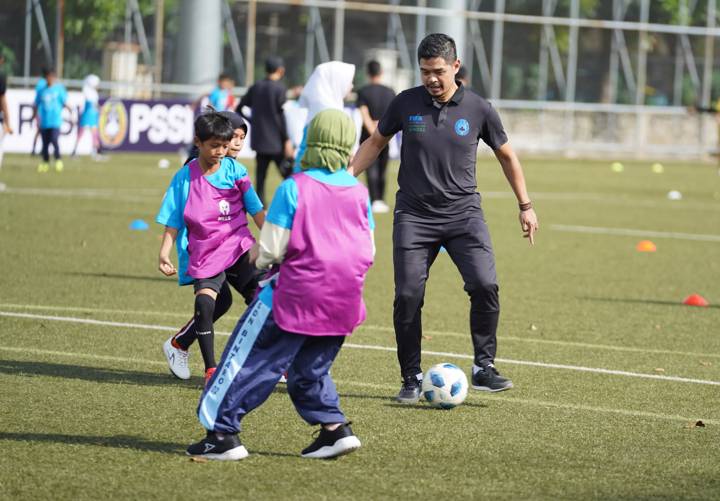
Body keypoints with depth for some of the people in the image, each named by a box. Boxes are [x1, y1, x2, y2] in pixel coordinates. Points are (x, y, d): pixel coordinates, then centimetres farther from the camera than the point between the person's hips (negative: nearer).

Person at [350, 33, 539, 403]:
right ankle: (412, 378, 9)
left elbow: (506, 155, 12)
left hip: (463, 214, 0)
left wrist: (525, 206, 14)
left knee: (484, 286, -18)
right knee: (407, 296, -6)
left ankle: (484, 369, -4)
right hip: (414, 216, 0)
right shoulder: (405, 104, -1)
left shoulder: (478, 109, -1)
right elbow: (375, 143, 15)